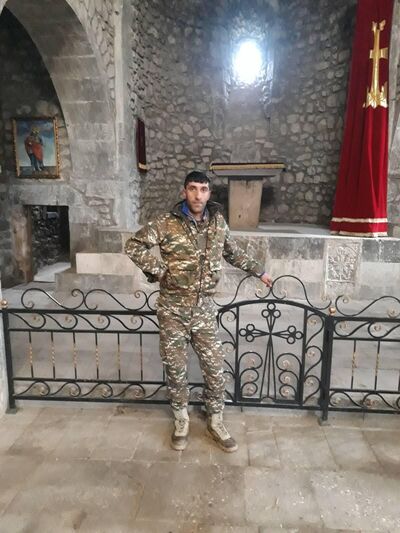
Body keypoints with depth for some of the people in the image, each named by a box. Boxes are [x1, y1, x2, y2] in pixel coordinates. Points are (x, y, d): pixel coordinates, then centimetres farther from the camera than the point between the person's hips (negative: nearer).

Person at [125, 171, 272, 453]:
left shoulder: (218, 221, 4)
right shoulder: (167, 223, -9)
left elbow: (234, 253, 19)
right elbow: (134, 245, -9)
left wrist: (259, 271, 24)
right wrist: (160, 270, -14)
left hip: (204, 307, 3)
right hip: (173, 308, -2)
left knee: (215, 367, 8)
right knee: (176, 368, 10)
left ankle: (216, 422, 30)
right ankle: (181, 421, 33)